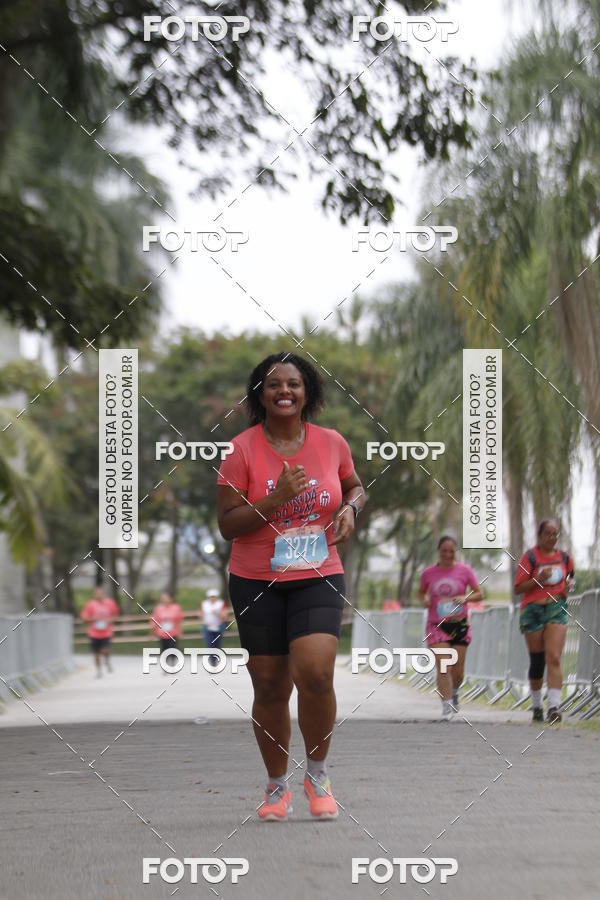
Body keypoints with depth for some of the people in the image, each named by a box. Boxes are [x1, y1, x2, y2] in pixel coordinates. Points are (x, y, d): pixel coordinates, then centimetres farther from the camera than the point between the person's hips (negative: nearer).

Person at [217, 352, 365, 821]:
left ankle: (318, 772, 6)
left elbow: (355, 486, 22)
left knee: (315, 674, -18)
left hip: (318, 577, 1)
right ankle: (277, 785, 25)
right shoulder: (241, 450, -6)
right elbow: (226, 524, -7)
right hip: (256, 583, 0)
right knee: (270, 688, 4)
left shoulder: (331, 442, 2)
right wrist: (276, 499, -20)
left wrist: (350, 508, -1)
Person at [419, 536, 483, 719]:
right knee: (443, 668, -14)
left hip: (459, 625, 1)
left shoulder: (464, 570, -1)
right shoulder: (429, 573, 1)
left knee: (458, 670, 6)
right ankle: (446, 706, -11)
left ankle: (454, 692, 38)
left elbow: (479, 594, 2)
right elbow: (421, 592, 17)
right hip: (436, 626, -1)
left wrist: (465, 598, -17)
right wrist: (424, 600, -6)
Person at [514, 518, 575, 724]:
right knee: (537, 661, 6)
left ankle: (554, 707, -21)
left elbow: (571, 576, 26)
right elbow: (518, 588, -5)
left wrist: (570, 584, 4)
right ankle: (536, 705, 23)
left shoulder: (564, 557, 8)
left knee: (554, 658, -14)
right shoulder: (530, 557, -4)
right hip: (533, 610, -2)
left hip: (557, 610, 2)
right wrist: (538, 579, -19)